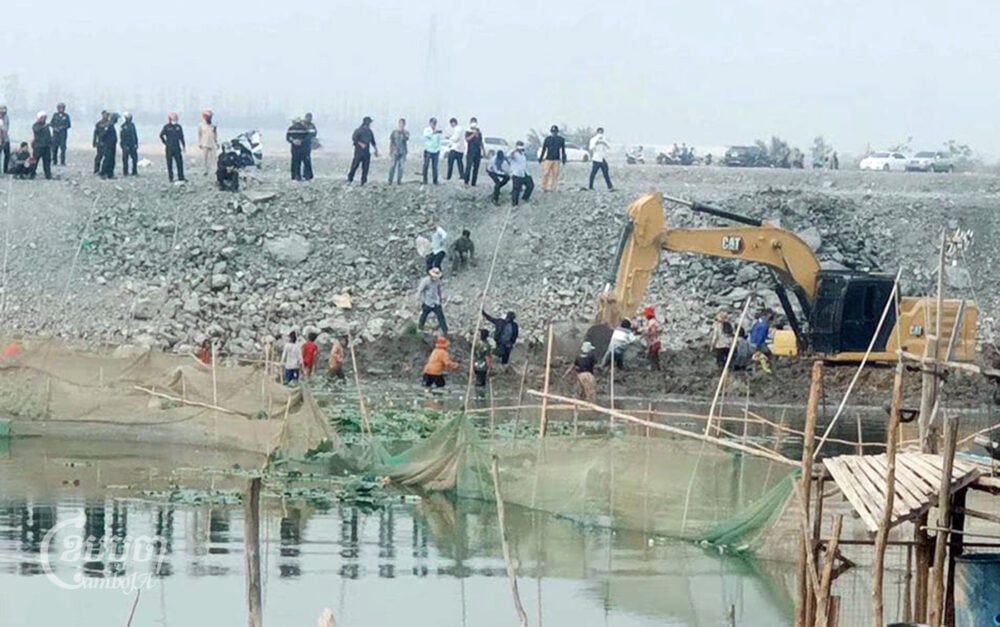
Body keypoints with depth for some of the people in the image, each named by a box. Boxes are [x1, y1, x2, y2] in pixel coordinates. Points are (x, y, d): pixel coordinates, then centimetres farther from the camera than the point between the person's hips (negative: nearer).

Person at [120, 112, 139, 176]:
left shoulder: (132, 125, 12)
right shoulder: (123, 126, -6)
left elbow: (135, 134, 17)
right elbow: (121, 136, -8)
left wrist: (136, 143, 11)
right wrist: (124, 145, -14)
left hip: (132, 145, 6)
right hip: (126, 145, -6)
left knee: (135, 158, 3)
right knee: (125, 159, -3)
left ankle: (134, 172, 11)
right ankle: (125, 173, 2)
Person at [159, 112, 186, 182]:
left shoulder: (178, 127, 9)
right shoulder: (166, 127, -2)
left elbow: (181, 137, 13)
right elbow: (161, 135, 2)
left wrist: (184, 146, 11)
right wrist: (165, 143, 0)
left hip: (177, 147, 3)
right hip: (169, 148, -3)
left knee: (180, 162, -1)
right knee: (170, 163, 2)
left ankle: (181, 177, 3)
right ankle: (171, 178, 7)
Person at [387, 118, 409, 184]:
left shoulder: (406, 133, 6)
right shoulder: (394, 132, 4)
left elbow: (407, 139, -13)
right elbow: (390, 142, 7)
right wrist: (390, 151, 2)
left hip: (402, 152, 1)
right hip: (395, 152, -1)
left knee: (400, 167, 1)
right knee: (392, 166, -6)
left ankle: (399, 181, 7)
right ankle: (390, 181, -3)